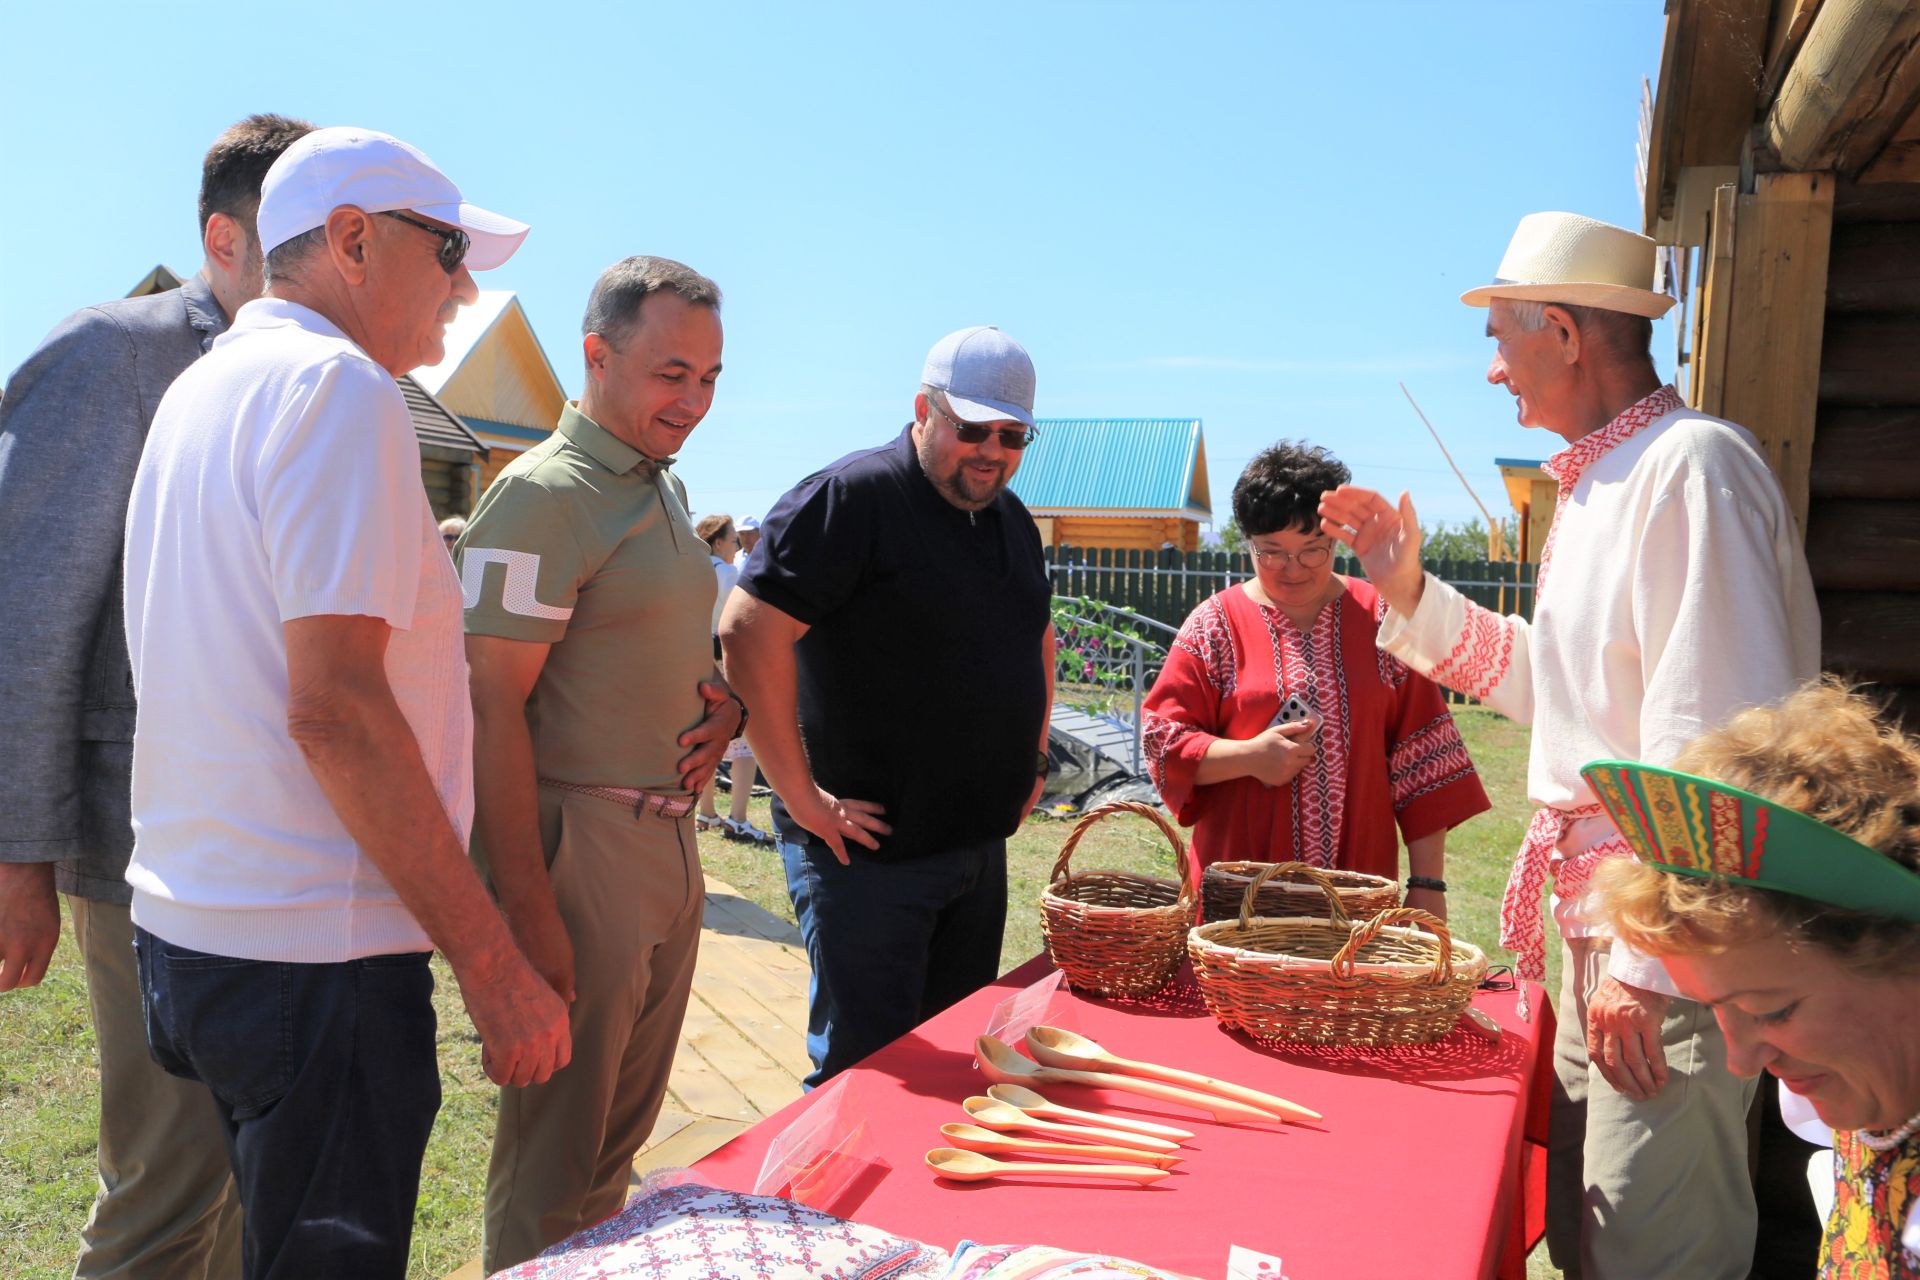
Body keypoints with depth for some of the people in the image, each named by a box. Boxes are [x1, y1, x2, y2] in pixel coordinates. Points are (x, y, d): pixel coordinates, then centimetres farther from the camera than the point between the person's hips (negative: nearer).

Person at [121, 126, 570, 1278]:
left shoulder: (203, 390, 15)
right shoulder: (340, 387, -15)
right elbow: (333, 705, -24)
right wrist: (493, 964, -21)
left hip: (190, 918, 9)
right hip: (310, 952, -9)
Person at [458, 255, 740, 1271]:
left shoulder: (667, 489, 13)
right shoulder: (542, 494, -14)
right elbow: (492, 708, -19)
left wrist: (720, 700, 3)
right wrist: (528, 909, -22)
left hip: (671, 837, 9)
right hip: (579, 841, -8)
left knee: (622, 1130, 21)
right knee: (552, 1156, 6)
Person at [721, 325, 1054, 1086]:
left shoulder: (1011, 519, 12)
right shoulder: (851, 497, -14)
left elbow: (1038, 639, 27)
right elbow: (748, 630, -22)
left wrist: (1030, 758, 18)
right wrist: (801, 795, -21)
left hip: (981, 844, 8)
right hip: (869, 847, -8)